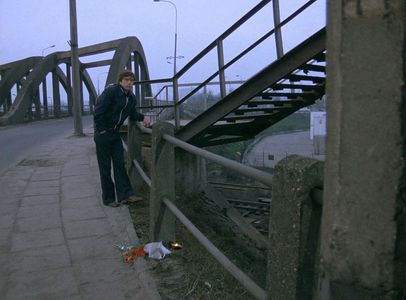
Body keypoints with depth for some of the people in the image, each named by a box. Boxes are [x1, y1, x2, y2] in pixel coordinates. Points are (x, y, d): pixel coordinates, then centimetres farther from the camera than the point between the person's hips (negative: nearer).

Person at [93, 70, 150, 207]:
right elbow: (98, 112, -21)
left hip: (115, 133, 7)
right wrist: (101, 130, -18)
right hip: (102, 133, -7)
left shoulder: (131, 97, 5)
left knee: (120, 164, 4)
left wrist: (143, 117, -3)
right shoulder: (110, 91, -18)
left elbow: (132, 114, 17)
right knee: (105, 167, 2)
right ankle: (108, 199, 11)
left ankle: (125, 194, 6)